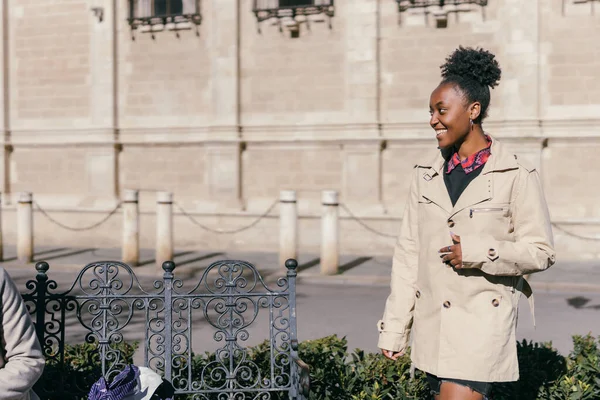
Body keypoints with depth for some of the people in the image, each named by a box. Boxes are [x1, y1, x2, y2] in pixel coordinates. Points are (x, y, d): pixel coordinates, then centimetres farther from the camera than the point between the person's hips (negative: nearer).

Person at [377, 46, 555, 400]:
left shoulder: (516, 176, -7)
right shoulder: (427, 174, 6)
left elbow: (541, 252, -6)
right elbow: (409, 253, 7)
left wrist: (478, 252, -19)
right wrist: (394, 327, 7)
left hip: (483, 321, -5)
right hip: (433, 323, 5)